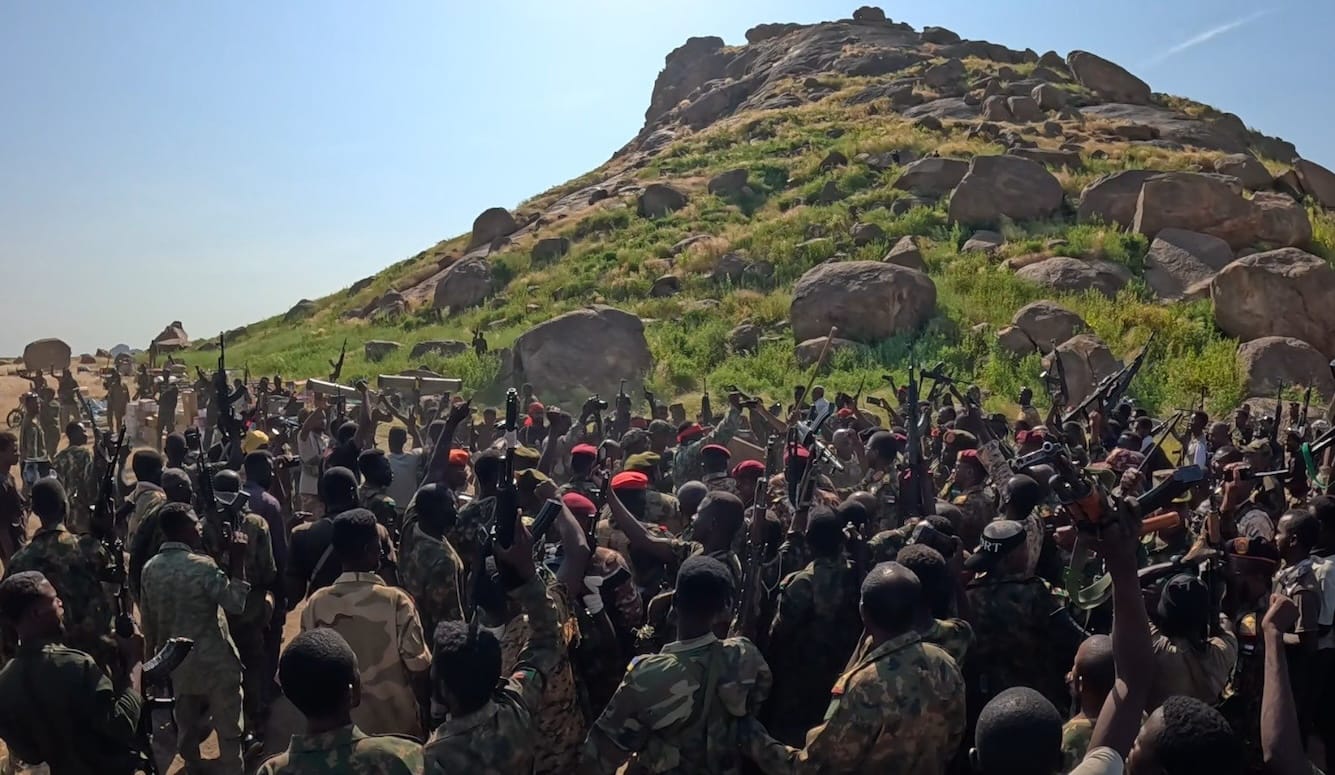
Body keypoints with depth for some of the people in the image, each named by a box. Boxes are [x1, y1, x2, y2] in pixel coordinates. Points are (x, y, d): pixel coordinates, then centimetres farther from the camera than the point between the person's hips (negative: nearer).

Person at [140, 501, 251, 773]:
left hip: (177, 662, 7)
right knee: (228, 728, 7)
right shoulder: (202, 566, -22)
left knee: (187, 727, 20)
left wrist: (157, 653, 21)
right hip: (214, 661, -7)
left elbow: (147, 620, 8)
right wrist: (238, 560, -21)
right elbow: (236, 603, -22)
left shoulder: (150, 568, -1)